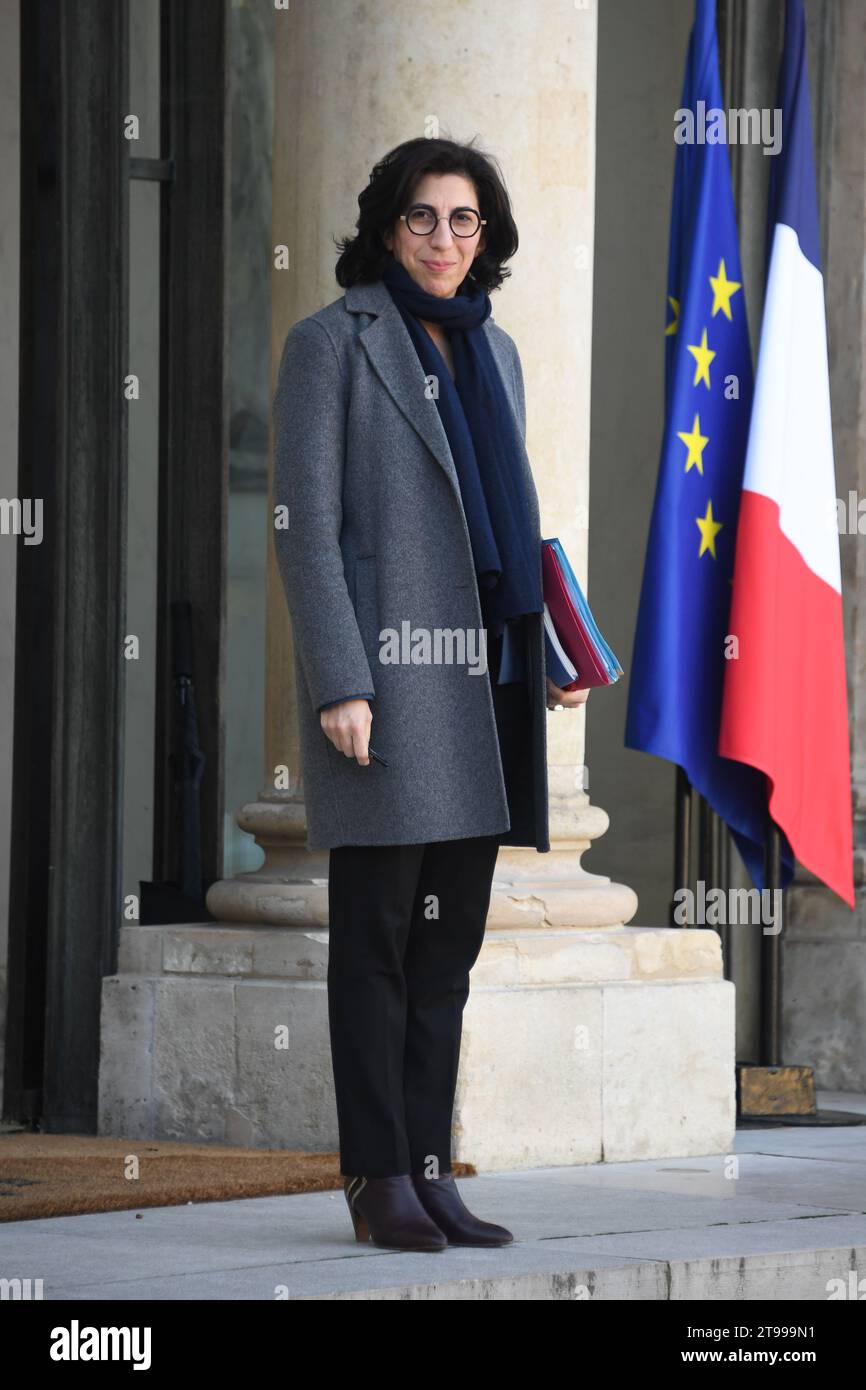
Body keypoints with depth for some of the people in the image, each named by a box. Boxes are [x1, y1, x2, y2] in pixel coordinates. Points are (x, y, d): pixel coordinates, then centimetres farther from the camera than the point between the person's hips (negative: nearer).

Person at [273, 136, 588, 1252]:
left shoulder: (489, 351, 15)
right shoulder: (331, 342, -4)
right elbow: (303, 524, -10)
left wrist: (547, 653, 9)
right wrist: (338, 685, -17)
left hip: (476, 676, 7)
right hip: (380, 659, -6)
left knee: (449, 934, 6)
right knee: (376, 930, -4)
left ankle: (428, 1173, 11)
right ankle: (379, 1182, 0)